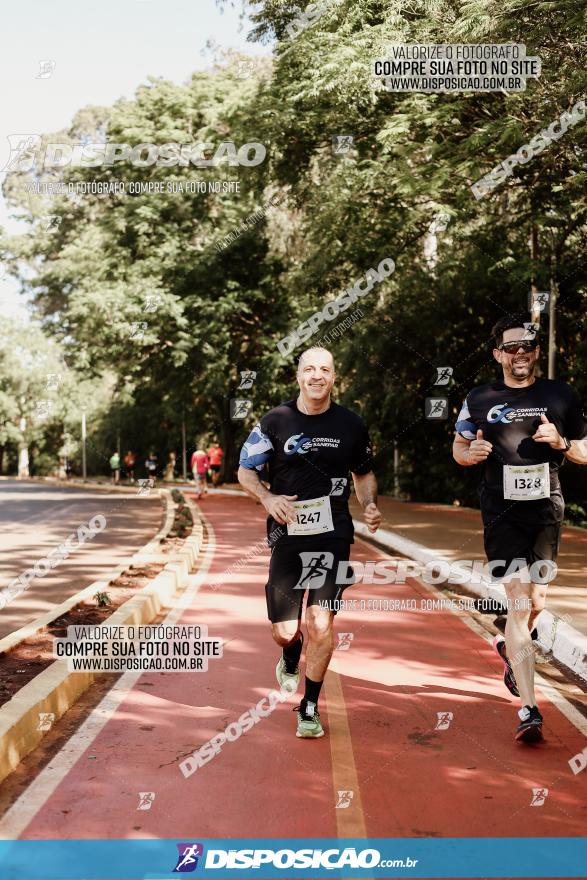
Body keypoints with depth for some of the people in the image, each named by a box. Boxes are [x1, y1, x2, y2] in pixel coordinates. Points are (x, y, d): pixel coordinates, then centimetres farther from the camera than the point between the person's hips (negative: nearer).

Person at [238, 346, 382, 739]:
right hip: (288, 534, 0)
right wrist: (268, 498, -13)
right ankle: (291, 661, 43)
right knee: (284, 630, 4)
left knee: (321, 623, -9)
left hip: (334, 535, 0)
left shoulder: (351, 425, 4)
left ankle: (310, 709, 8)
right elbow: (245, 471, 6)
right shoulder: (275, 422, -1)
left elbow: (364, 473, 19)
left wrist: (369, 505, 1)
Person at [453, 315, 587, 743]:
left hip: (547, 510, 2)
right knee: (519, 602, -11)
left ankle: (512, 647, 48)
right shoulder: (480, 399, 3)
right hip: (502, 512, -2)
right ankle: (529, 710, -10)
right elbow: (459, 447, 13)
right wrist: (471, 452, -10)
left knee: (537, 603, 13)